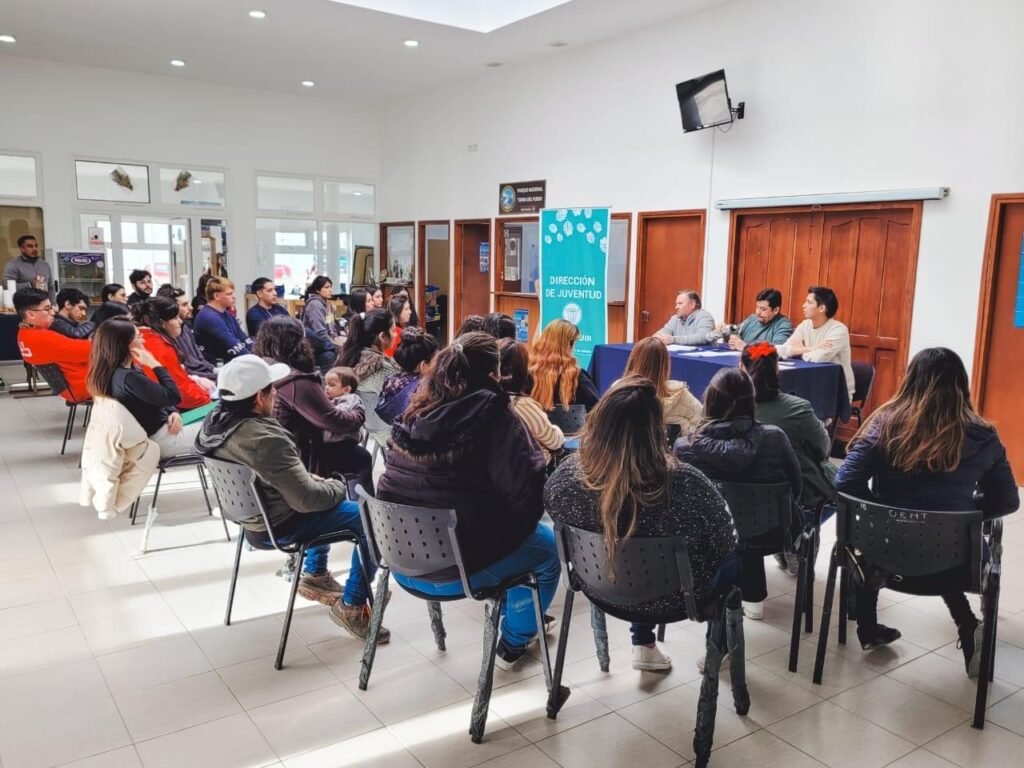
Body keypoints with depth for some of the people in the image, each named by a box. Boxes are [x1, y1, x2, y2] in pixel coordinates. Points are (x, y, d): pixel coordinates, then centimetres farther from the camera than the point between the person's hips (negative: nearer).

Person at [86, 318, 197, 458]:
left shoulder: (121, 371, 6)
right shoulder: (128, 377, -26)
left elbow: (159, 398, 12)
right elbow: (173, 396, -22)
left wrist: (173, 412, -6)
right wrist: (155, 364, -17)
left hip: (159, 426, 9)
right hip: (158, 438, -9)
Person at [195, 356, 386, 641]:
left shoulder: (214, 421, -5)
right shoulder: (265, 439, -33)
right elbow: (306, 499, -28)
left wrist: (317, 481, 7)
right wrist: (338, 486, -9)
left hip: (247, 514, 9)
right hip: (277, 526, -9)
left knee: (326, 493, 31)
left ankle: (315, 575, 36)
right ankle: (352, 607, 5)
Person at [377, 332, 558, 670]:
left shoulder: (414, 414, 1)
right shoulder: (493, 416, -16)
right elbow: (529, 490, -21)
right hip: (458, 566, -7)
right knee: (548, 545, 19)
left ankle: (510, 612, 48)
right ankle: (513, 644, 32)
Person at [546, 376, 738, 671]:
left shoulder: (569, 473, -26)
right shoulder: (684, 483, -35)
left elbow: (550, 501, -2)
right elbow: (724, 542, -17)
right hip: (672, 600, -3)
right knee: (737, 553, 27)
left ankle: (643, 645, 39)